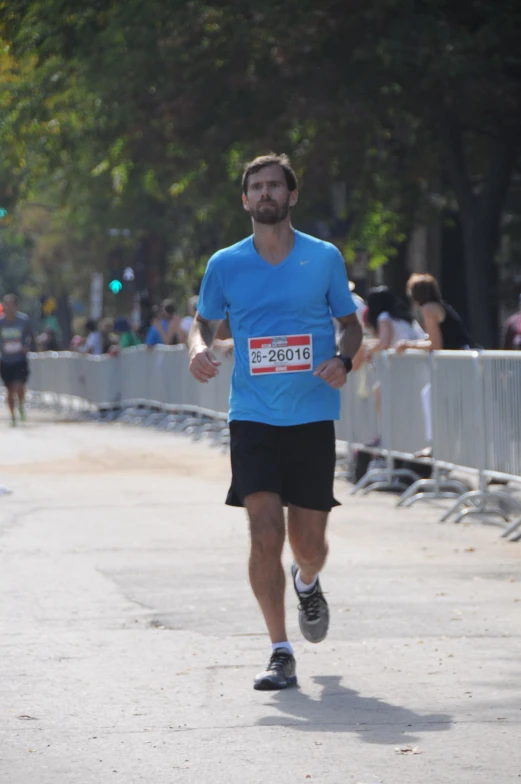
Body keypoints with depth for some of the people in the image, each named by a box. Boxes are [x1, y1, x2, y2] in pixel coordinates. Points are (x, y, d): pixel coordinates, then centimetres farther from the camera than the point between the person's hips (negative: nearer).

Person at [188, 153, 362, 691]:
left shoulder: (324, 258, 2)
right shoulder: (225, 264, 3)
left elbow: (349, 322, 11)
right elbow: (203, 321, 15)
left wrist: (343, 359, -10)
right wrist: (198, 348, -8)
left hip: (313, 418, 0)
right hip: (252, 418, 0)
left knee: (308, 543, 5)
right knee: (265, 534, -12)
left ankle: (307, 583, 43)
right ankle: (280, 652, -2)